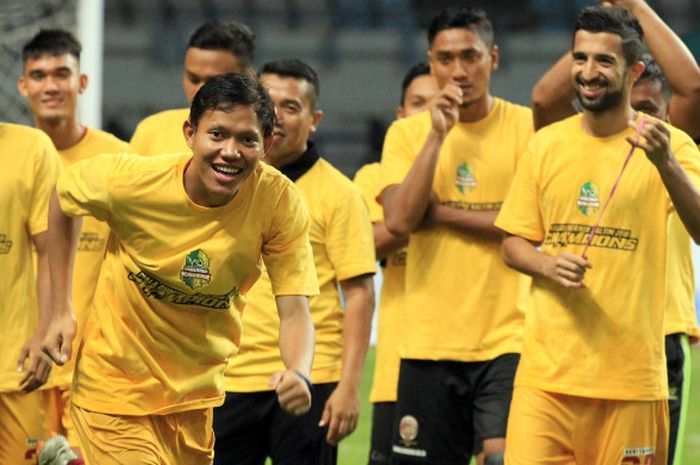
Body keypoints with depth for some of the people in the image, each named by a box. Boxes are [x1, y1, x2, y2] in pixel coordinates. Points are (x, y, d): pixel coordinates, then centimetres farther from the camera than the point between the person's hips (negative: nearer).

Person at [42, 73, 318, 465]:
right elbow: (63, 198, 1)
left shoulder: (280, 202, -18)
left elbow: (294, 312, -17)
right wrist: (62, 311, -1)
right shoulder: (132, 182, -20)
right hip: (116, 386, -3)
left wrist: (299, 374, -38)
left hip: (198, 397, 3)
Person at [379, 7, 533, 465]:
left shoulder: (526, 126, 0)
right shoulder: (407, 133, 6)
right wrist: (437, 135, -11)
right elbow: (399, 220, -9)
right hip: (428, 341, 3)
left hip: (507, 337, -2)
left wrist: (440, 213, -9)